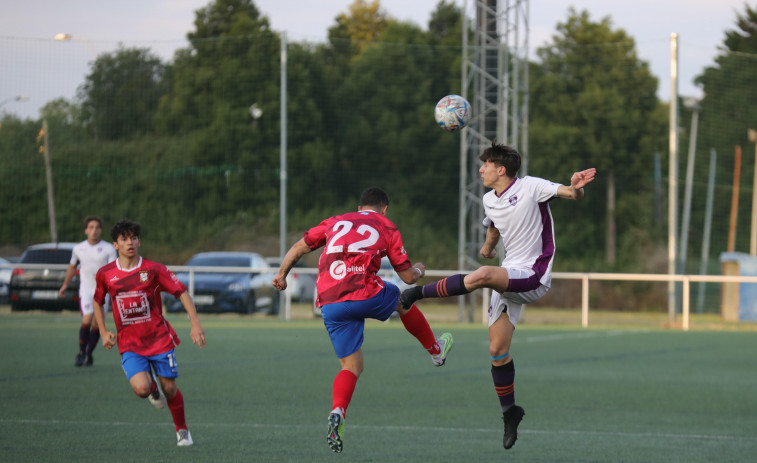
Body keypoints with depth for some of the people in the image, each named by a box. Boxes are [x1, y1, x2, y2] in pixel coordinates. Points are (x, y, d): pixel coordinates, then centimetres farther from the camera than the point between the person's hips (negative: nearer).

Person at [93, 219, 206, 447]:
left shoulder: (153, 269, -7)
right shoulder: (105, 274, -1)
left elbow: (181, 292, -5)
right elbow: (98, 301, 17)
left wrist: (195, 324, -14)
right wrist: (103, 332, 9)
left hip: (159, 340, 0)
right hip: (129, 345, 0)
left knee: (169, 389, 4)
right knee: (141, 388, -20)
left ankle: (182, 430, 30)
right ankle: (153, 388, 19)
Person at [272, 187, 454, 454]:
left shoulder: (335, 222, 22)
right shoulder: (387, 228, 13)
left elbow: (299, 247, 21)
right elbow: (407, 276, 15)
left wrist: (282, 274, 28)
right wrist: (418, 271, 36)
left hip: (329, 306, 3)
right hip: (365, 294, -3)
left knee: (351, 366, 9)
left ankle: (337, 413, -17)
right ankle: (436, 350, 48)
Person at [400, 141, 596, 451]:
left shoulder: (530, 187, -11)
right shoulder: (489, 200, 12)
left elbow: (572, 194, -19)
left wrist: (576, 187, -41)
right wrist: (488, 247, 48)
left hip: (533, 277, -8)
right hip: (508, 280, 8)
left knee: (481, 276, -34)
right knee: (497, 350, 3)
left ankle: (418, 292, -22)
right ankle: (509, 411, 17)